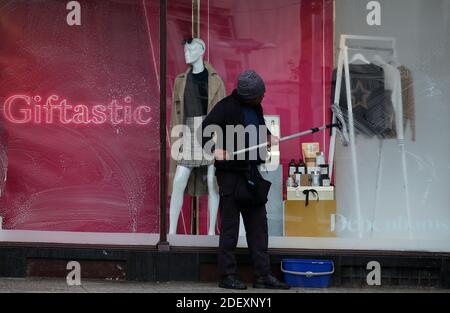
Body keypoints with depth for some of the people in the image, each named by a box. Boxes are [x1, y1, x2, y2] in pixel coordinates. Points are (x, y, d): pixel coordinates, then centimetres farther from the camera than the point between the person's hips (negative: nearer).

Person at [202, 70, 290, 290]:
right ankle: (227, 276, 7)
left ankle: (263, 275, 12)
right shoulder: (226, 107, -10)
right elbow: (206, 129, -13)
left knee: (258, 224, 7)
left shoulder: (256, 107, 12)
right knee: (230, 226, -1)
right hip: (230, 173, -7)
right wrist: (215, 148, -29)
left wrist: (269, 136, 10)